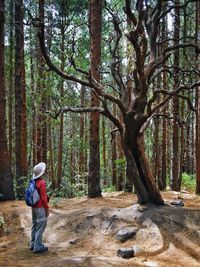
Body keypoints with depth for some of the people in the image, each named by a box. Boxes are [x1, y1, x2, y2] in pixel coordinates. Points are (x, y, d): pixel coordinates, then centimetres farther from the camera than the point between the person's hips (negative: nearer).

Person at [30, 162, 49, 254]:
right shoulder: (42, 182, -20)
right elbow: (44, 198, -20)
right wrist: (47, 209, -12)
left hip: (34, 207, 9)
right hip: (40, 208, -9)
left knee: (34, 225, 17)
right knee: (40, 227, -2)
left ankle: (33, 244, 26)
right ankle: (38, 247, 2)